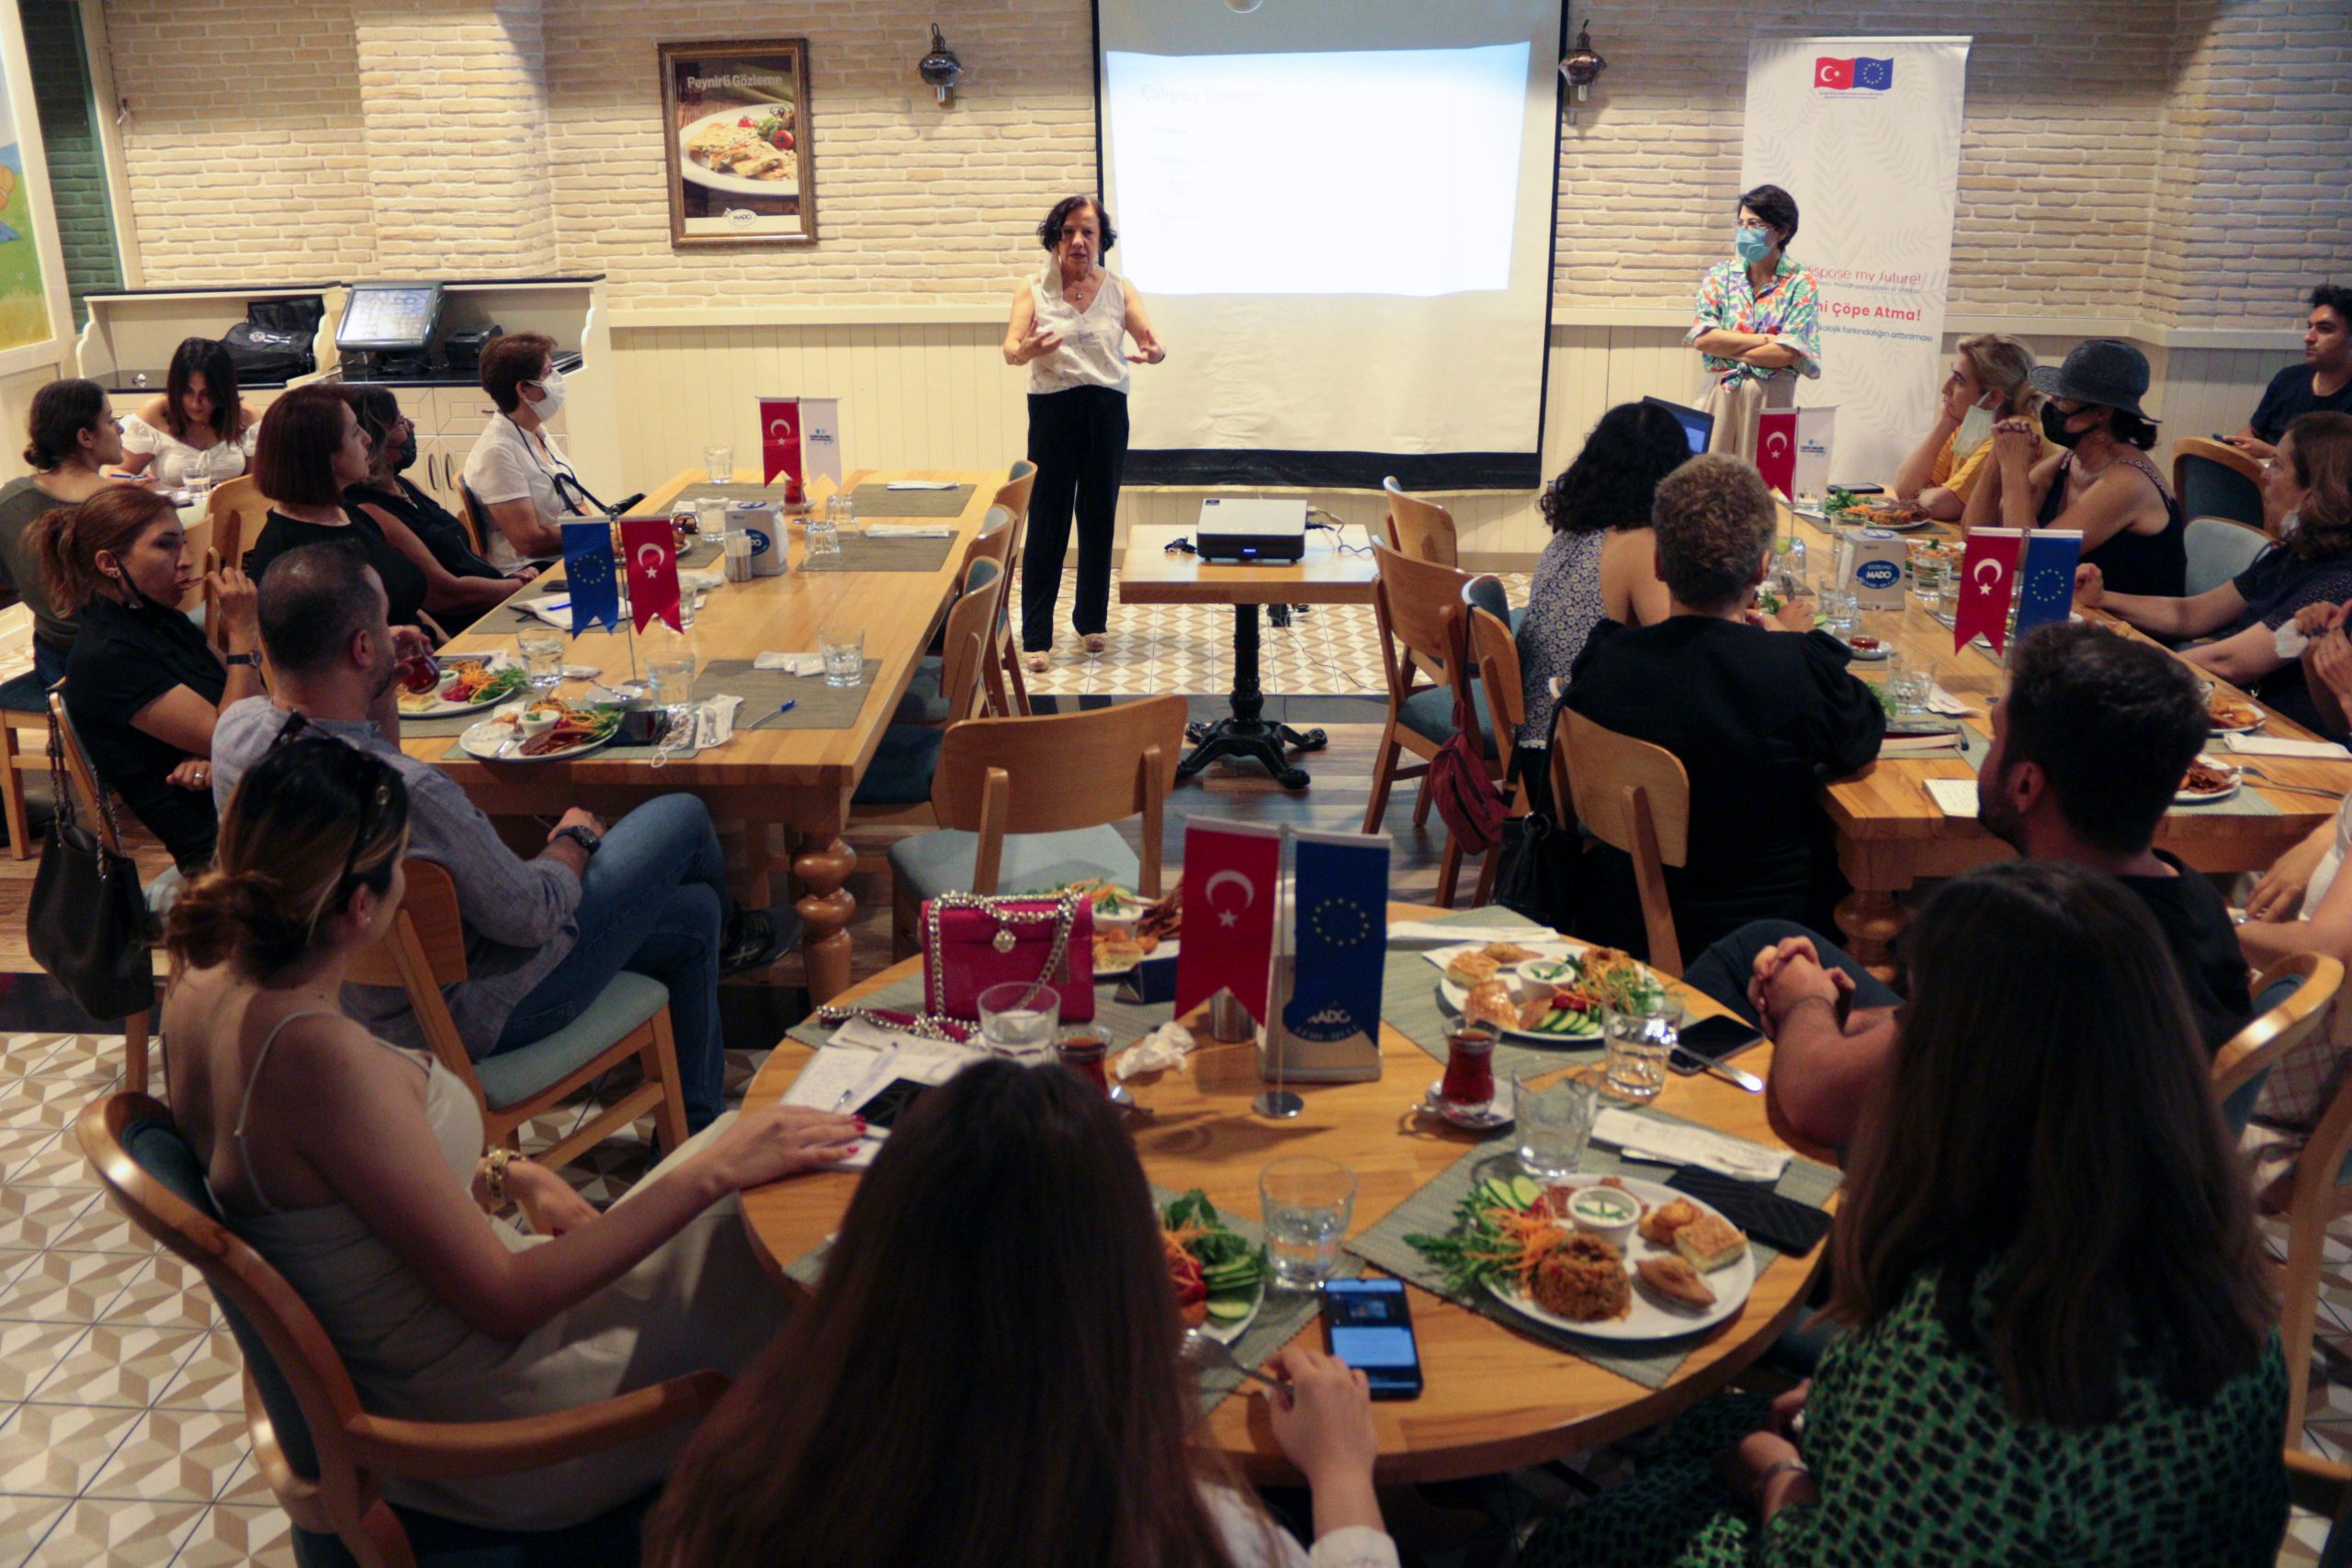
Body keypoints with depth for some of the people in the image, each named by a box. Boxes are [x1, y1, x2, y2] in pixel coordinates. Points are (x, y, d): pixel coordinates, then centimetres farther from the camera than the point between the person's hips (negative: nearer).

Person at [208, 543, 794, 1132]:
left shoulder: (235, 729, -11)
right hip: (466, 1021, -8)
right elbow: (532, 916, -24)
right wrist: (575, 840, -4)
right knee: (681, 818, 8)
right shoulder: (407, 790, -38)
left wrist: (382, 693, -3)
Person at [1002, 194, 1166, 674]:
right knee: (1046, 522, -4)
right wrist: (1027, 349, -37)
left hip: (1107, 410, 2)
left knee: (1099, 517, 10)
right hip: (1053, 409, -2)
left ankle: (1091, 621, 26)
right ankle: (1036, 637, 0)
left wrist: (1155, 352, -31)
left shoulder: (1119, 290, 5)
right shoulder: (1032, 289, 1)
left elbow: (1152, 339, -6)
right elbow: (1010, 350, -12)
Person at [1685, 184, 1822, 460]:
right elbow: (1702, 339, -7)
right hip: (1720, 395, 2)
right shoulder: (1720, 275, 5)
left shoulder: (1801, 283, -1)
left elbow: (1789, 353, -11)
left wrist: (1725, 348, -9)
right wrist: (1765, 339, -9)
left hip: (1772, 399, -2)